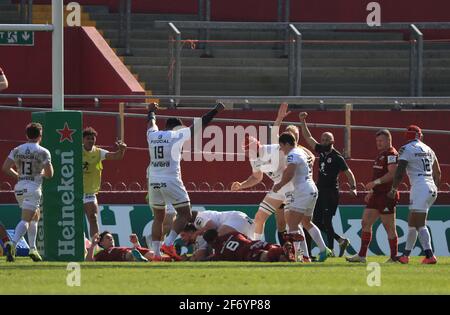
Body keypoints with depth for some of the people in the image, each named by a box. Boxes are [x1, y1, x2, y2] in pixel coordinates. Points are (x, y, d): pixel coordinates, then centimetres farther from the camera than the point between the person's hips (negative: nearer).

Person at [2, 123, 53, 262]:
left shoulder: (17, 150, 7)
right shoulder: (43, 152, -6)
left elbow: (5, 167, 0)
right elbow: (49, 174, -8)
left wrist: (18, 176, 14)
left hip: (19, 187, 6)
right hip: (33, 188, -6)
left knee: (35, 217, 23)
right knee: (26, 220, -11)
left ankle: (32, 248, 19)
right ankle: (13, 243, -33)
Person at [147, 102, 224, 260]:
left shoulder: (153, 135, 10)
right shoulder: (177, 135, -3)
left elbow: (151, 123, 34)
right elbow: (200, 124, 3)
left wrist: (151, 112, 56)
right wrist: (216, 111, 13)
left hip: (154, 182, 5)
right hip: (171, 181, -5)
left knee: (158, 217, 14)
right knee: (185, 214, 4)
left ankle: (156, 252, 9)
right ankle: (168, 244, -11)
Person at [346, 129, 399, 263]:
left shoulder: (392, 154, -11)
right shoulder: (381, 155, 20)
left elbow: (392, 174, -23)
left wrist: (376, 182, -27)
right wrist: (371, 191, 23)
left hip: (387, 196, -10)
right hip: (377, 195, 10)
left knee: (389, 227, -4)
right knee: (365, 223, 6)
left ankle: (394, 257, 4)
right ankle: (362, 255, 7)